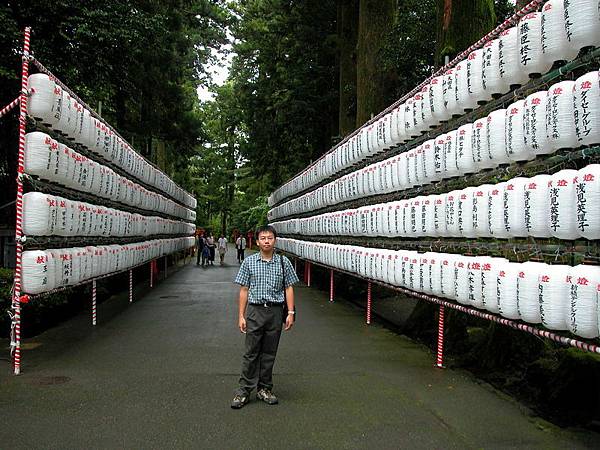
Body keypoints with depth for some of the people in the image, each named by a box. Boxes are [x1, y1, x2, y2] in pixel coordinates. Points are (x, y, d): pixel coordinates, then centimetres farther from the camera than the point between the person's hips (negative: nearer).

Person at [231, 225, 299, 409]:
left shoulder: (283, 262, 3)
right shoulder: (249, 262, 2)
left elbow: (288, 288, 5)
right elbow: (243, 290, 3)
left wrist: (290, 313, -2)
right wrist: (241, 316, -1)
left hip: (275, 311, 1)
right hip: (254, 311, -1)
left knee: (269, 353, 9)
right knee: (251, 353, 0)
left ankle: (264, 389, 22)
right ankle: (244, 391, 8)